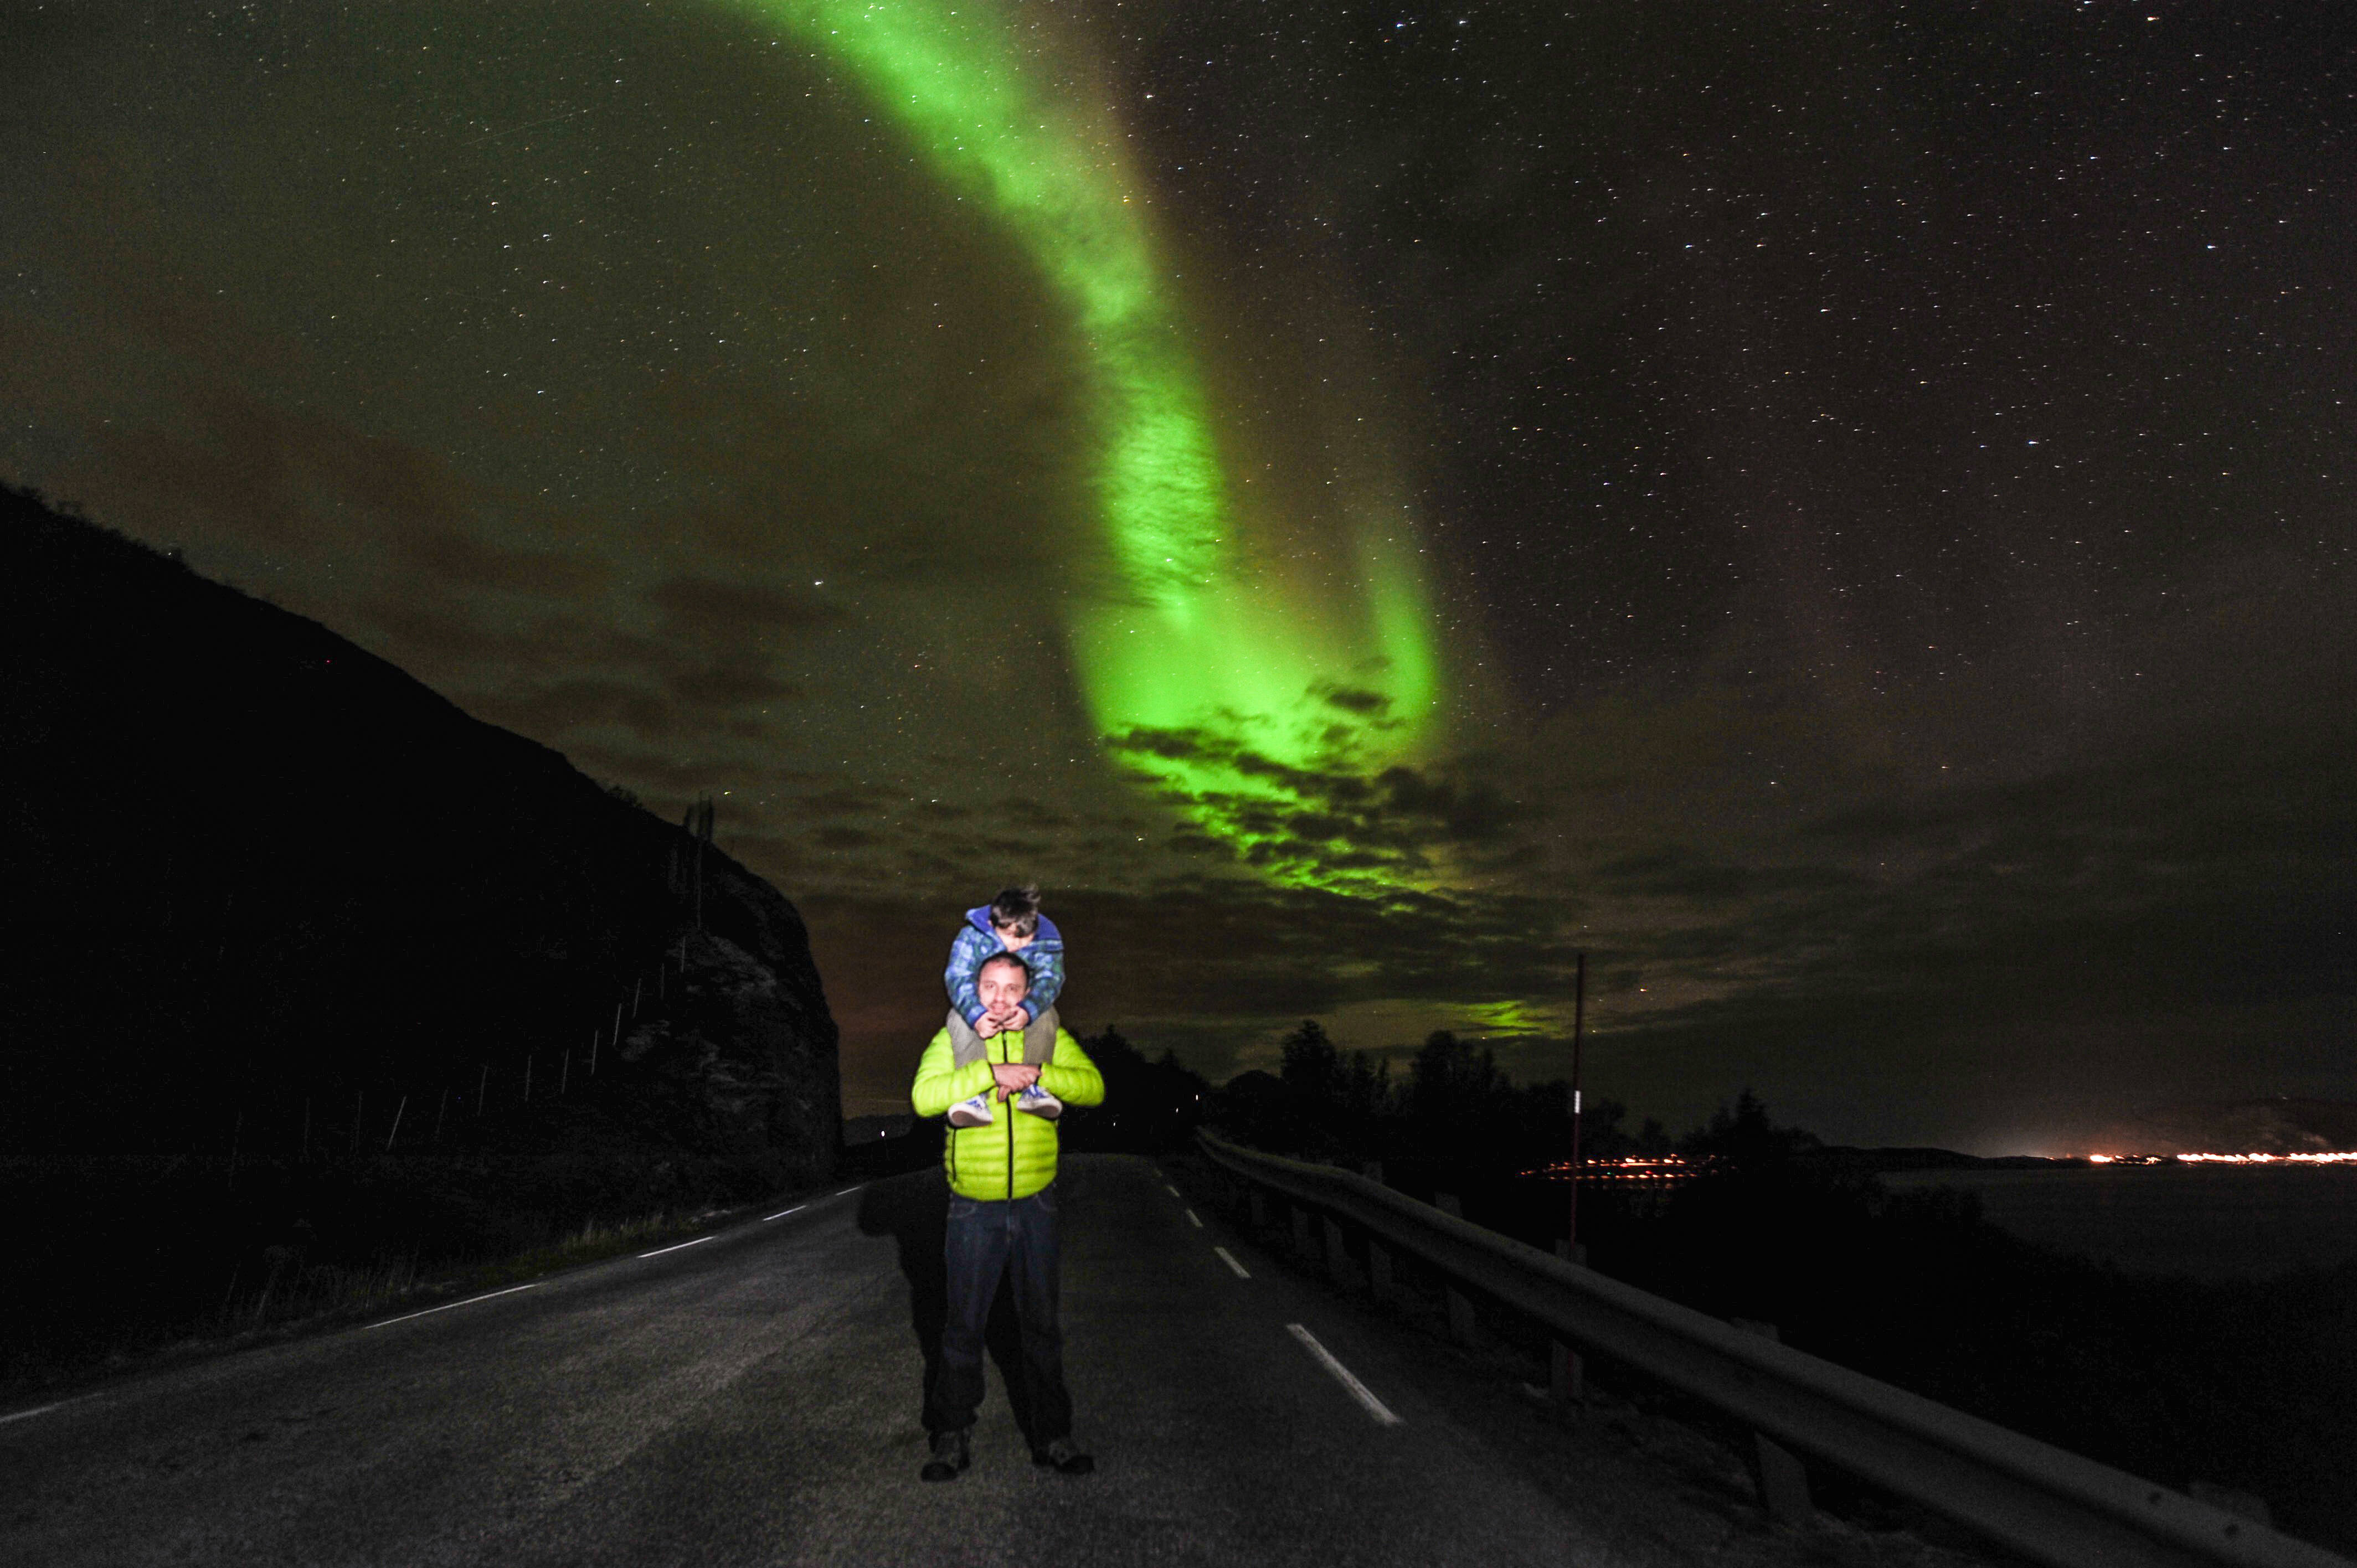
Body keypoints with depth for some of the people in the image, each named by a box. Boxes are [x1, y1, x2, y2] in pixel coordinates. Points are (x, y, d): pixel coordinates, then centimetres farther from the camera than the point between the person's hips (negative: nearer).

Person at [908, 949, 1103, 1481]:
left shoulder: (1050, 1036, 0)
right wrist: (992, 1071, -27)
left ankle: (1052, 1437, 24)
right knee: (964, 1327, 7)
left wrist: (1035, 1074, -24)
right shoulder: (953, 1038, -4)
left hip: (1035, 1204, 2)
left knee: (1042, 1325, 11)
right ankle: (954, 1438, 22)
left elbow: (1093, 1086, -10)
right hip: (973, 1208, -1)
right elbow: (924, 1096, -20)